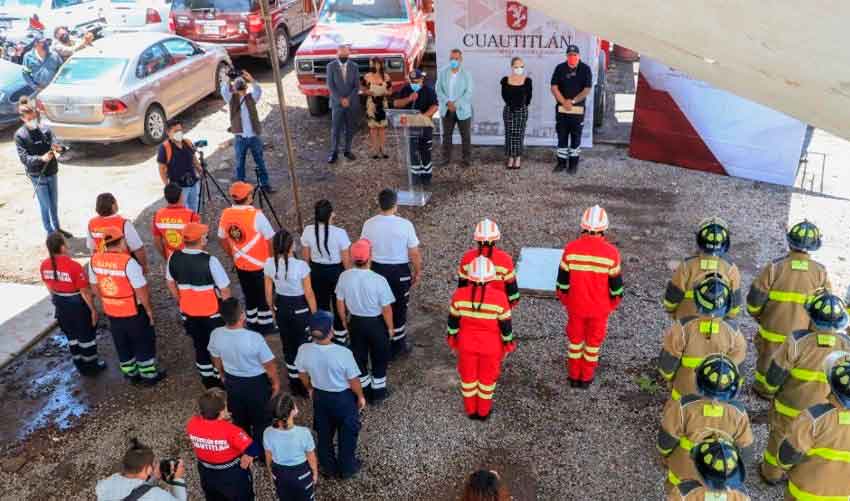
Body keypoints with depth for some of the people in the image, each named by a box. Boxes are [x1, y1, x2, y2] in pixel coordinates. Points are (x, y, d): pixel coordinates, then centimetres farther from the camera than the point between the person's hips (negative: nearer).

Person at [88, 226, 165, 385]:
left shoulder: (94, 260, -7)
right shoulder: (128, 262, -27)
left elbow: (95, 285, 6)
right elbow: (141, 290, -22)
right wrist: (149, 309, -8)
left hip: (111, 312, 6)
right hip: (134, 311, -6)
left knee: (122, 344, 21)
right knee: (144, 343, 13)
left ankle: (131, 374, 36)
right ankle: (149, 375, 24)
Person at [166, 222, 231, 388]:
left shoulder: (174, 258, -9)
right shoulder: (210, 261, -25)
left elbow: (170, 283, 7)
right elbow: (225, 289, -19)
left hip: (188, 312, 5)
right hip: (212, 312, -5)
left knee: (200, 345, 21)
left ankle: (207, 379, 35)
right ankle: (221, 378, 28)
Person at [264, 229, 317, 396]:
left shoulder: (269, 264, -12)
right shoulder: (300, 265, -25)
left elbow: (269, 292, 0)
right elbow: (309, 294, -16)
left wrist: (274, 310, 16)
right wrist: (315, 314, -1)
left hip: (281, 307, 4)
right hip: (300, 308, -4)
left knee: (288, 344, 19)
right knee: (303, 344, 13)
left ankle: (294, 381, 33)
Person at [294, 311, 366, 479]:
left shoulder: (304, 350, -22)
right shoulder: (343, 353, -33)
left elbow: (302, 374, -2)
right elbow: (353, 380, -19)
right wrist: (361, 396, 1)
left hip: (320, 396, 3)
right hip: (344, 397, -3)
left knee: (323, 433, 26)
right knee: (347, 433, 22)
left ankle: (328, 467, 44)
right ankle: (347, 468, 40)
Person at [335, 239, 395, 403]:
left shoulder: (345, 277, -16)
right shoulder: (379, 280, -28)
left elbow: (340, 303, -3)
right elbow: (386, 309, -19)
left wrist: (345, 321, 15)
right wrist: (390, 327, -1)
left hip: (355, 322, 3)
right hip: (376, 323, -3)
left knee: (359, 357, 23)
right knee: (379, 358, 19)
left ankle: (364, 390, 39)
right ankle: (378, 392, 33)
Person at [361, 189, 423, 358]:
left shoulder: (369, 224, -10)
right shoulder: (405, 225, -18)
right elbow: (414, 253, -12)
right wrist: (417, 272, 4)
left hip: (376, 269, 2)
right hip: (399, 271, -2)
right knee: (399, 308, 14)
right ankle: (398, 346, 28)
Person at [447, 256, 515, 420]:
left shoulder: (459, 295, -18)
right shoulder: (499, 297, -23)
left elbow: (453, 321, -5)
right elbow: (505, 326, -12)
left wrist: (452, 339, 12)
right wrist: (507, 344, 5)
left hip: (466, 345, 1)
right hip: (491, 347, -1)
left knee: (468, 376, 21)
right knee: (487, 378, 19)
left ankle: (471, 410, 37)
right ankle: (483, 412, 36)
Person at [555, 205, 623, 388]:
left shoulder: (571, 249, -17)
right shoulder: (611, 252, -19)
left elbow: (562, 281, -7)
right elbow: (616, 285, -9)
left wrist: (565, 300, 11)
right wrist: (613, 304, 9)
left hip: (575, 306, 1)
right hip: (600, 308, -1)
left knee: (575, 338, 20)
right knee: (594, 341, 18)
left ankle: (574, 376, 32)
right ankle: (586, 378, 31)